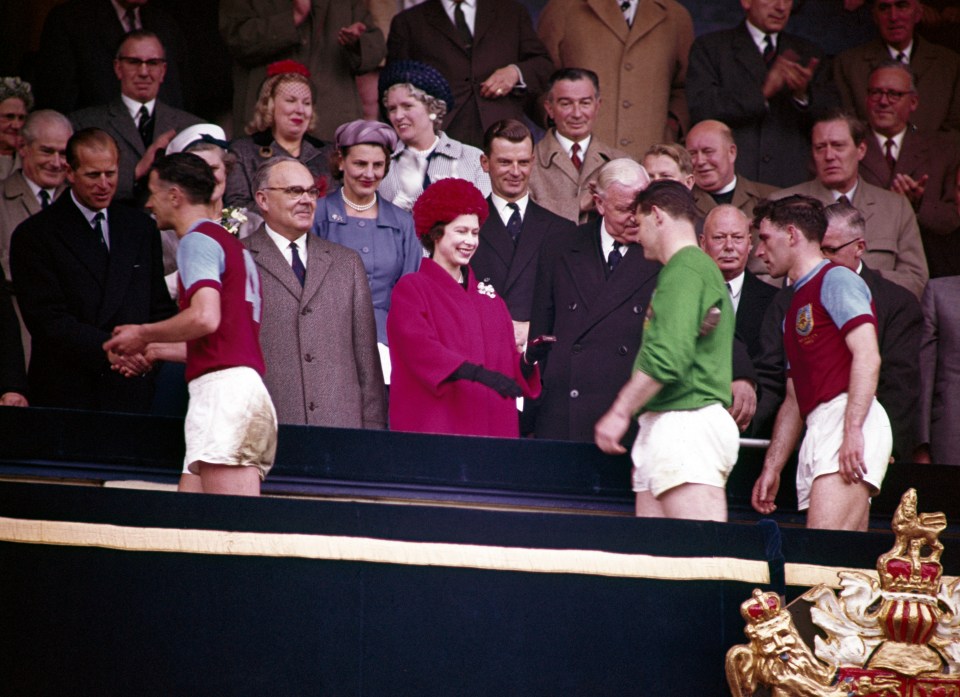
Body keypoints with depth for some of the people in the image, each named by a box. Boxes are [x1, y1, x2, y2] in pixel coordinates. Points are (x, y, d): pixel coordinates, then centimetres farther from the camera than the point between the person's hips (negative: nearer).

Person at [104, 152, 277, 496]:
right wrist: (154, 349, 33)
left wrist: (143, 334, -4)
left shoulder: (198, 240, -4)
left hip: (222, 388, -10)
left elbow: (205, 317, -20)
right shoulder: (233, 244, 26)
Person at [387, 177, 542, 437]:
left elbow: (508, 363, 14)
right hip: (434, 423, -5)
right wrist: (477, 373, -27)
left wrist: (527, 361, -9)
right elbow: (420, 348, -16)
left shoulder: (487, 296, 17)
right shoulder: (410, 289, 1)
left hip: (490, 424, 5)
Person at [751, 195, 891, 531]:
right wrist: (771, 468, 23)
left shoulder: (836, 279, 1)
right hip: (820, 429, 9)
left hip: (848, 418, -9)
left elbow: (867, 356, -13)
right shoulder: (796, 304, 29)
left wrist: (852, 430, -23)